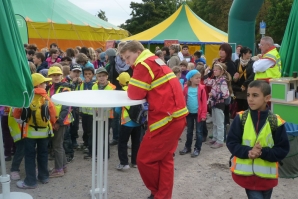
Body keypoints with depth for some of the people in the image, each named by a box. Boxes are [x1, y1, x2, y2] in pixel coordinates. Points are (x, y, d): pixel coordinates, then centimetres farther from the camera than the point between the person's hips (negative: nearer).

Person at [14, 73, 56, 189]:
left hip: (30, 132, -2)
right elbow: (53, 115, -2)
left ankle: (30, 181, 9)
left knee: (30, 155, 6)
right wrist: (51, 125, 17)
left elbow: (16, 115, -1)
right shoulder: (46, 98, -7)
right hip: (45, 131, 2)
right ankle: (44, 177, 26)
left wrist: (23, 120, 20)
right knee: (43, 154, 16)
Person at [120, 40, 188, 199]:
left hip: (166, 118, -10)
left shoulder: (145, 64, -11)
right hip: (176, 116, 10)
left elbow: (135, 94, -13)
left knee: (144, 159, 3)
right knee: (165, 159, 17)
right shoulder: (154, 61, 19)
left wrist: (131, 85, 6)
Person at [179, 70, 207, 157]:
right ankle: (187, 147, 27)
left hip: (198, 113, -3)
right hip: (189, 113, 3)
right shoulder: (186, 88, -2)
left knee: (198, 131, 6)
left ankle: (197, 149, 15)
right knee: (189, 131, 15)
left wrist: (203, 114, -11)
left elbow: (204, 102, -8)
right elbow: (183, 100, 3)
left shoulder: (201, 88, -8)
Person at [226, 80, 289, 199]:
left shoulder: (276, 122, -10)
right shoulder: (241, 118, -8)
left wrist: (263, 152, -23)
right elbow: (231, 142, -6)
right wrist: (248, 152, -23)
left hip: (267, 175, 1)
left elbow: (283, 150, -7)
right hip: (246, 172, -1)